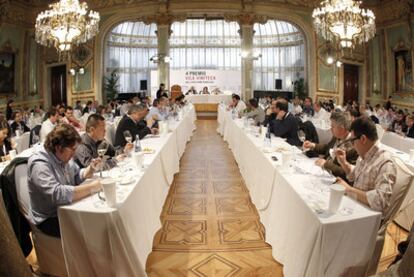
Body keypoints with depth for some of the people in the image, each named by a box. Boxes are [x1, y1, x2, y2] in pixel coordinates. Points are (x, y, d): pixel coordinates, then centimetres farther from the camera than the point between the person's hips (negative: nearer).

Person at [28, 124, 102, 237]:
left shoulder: (63, 156, 0)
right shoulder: (39, 164, -25)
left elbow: (76, 176, 14)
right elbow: (58, 194, -35)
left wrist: (89, 170, -7)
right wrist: (91, 186, -30)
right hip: (50, 219, -8)